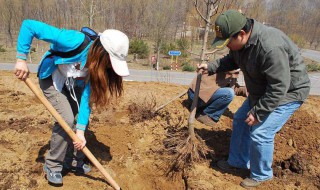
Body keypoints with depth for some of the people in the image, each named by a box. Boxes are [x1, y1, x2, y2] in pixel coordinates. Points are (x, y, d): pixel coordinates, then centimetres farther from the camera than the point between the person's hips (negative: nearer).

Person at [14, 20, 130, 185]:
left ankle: (73, 162, 21)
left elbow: (87, 97, -21)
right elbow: (29, 25, -34)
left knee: (82, 119, 1)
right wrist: (21, 59, -36)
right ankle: (52, 165, 4)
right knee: (67, 119, -18)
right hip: (51, 80, -5)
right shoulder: (76, 42, -39)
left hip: (73, 84, 6)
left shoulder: (98, 65, -21)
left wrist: (80, 130, -27)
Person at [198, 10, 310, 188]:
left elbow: (279, 88, -32)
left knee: (260, 133, -13)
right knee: (240, 120, 13)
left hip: (287, 92, -9)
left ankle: (261, 175, 14)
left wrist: (258, 113, -26)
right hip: (261, 91, 9)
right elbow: (231, 60, 12)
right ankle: (238, 161, 32)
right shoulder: (240, 41, -9)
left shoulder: (271, 47, -37)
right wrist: (210, 67, -1)